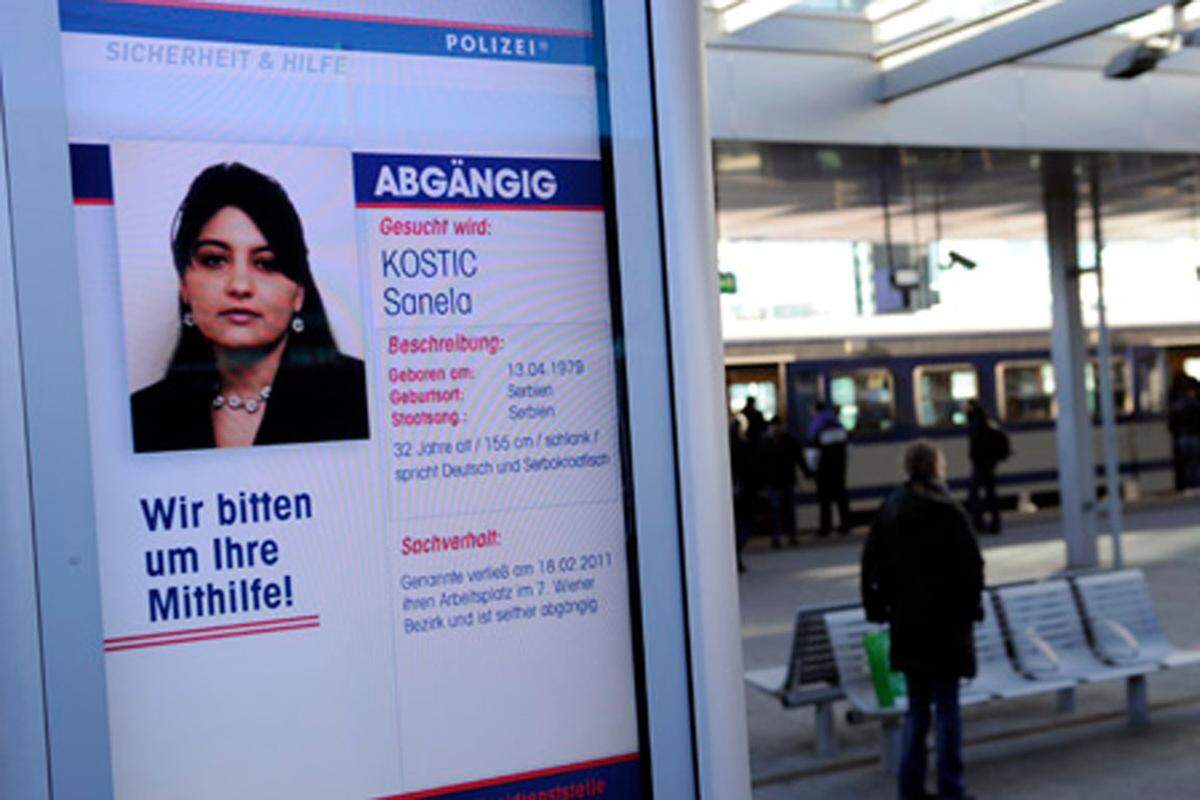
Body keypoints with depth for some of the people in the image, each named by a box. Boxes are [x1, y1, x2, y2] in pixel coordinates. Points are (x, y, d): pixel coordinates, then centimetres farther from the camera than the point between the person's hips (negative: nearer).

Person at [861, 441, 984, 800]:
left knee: (916, 707, 14)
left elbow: (871, 564, 6)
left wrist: (877, 607, 13)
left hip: (906, 622, 5)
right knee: (946, 706, 2)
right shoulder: (948, 513, -13)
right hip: (946, 621, -5)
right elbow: (971, 565, -13)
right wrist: (971, 606, 0)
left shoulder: (888, 511, 3)